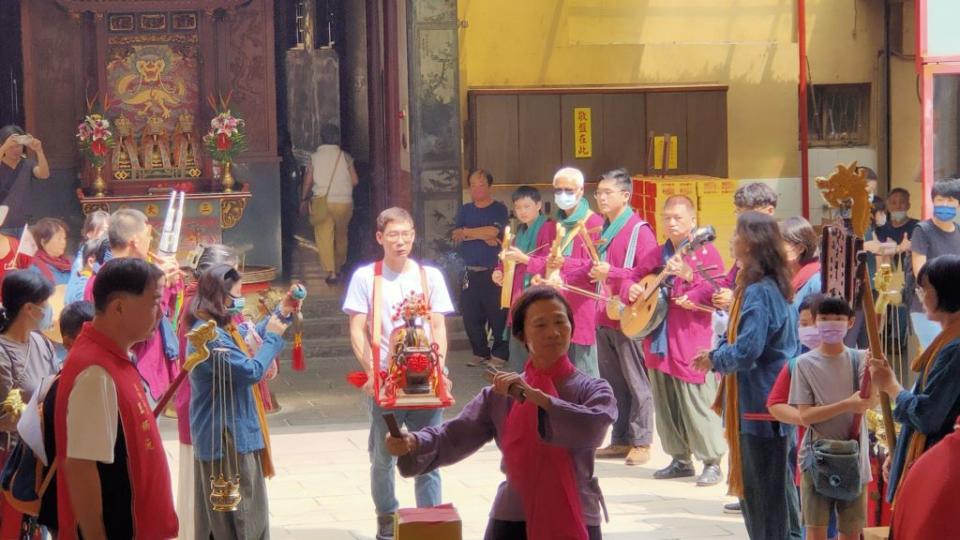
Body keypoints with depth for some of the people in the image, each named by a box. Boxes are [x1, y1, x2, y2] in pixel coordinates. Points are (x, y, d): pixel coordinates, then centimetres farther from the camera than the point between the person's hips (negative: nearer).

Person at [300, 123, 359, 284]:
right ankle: (339, 267, 33)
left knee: (324, 237, -2)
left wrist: (304, 200, 14)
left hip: (321, 201, -2)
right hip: (344, 201, 2)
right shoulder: (345, 157, 0)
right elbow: (355, 181, -1)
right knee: (341, 235, 20)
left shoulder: (315, 157, -2)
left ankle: (331, 272, -16)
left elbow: (307, 181, 1)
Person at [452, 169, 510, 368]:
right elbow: (455, 237, 2)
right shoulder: (465, 210, 15)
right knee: (471, 317, 6)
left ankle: (499, 355, -1)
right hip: (470, 274, 5)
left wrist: (467, 232, -4)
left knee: (498, 316, -7)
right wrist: (482, 236, -11)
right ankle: (480, 353, 17)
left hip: (493, 273, -5)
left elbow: (494, 231, -14)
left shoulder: (499, 209, 2)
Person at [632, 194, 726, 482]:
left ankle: (712, 462, -1)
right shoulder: (657, 254, 15)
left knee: (697, 404, -8)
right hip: (659, 341, 7)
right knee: (665, 404, 11)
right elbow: (638, 276, 24)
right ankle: (680, 460, 21)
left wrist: (689, 275, -26)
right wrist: (633, 288, 1)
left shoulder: (705, 252, -5)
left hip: (691, 340, -7)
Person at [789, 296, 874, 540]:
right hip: (817, 457, -2)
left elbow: (871, 401, -14)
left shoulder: (858, 360, 2)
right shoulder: (805, 363, -2)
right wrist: (847, 405, -22)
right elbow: (805, 416, -9)